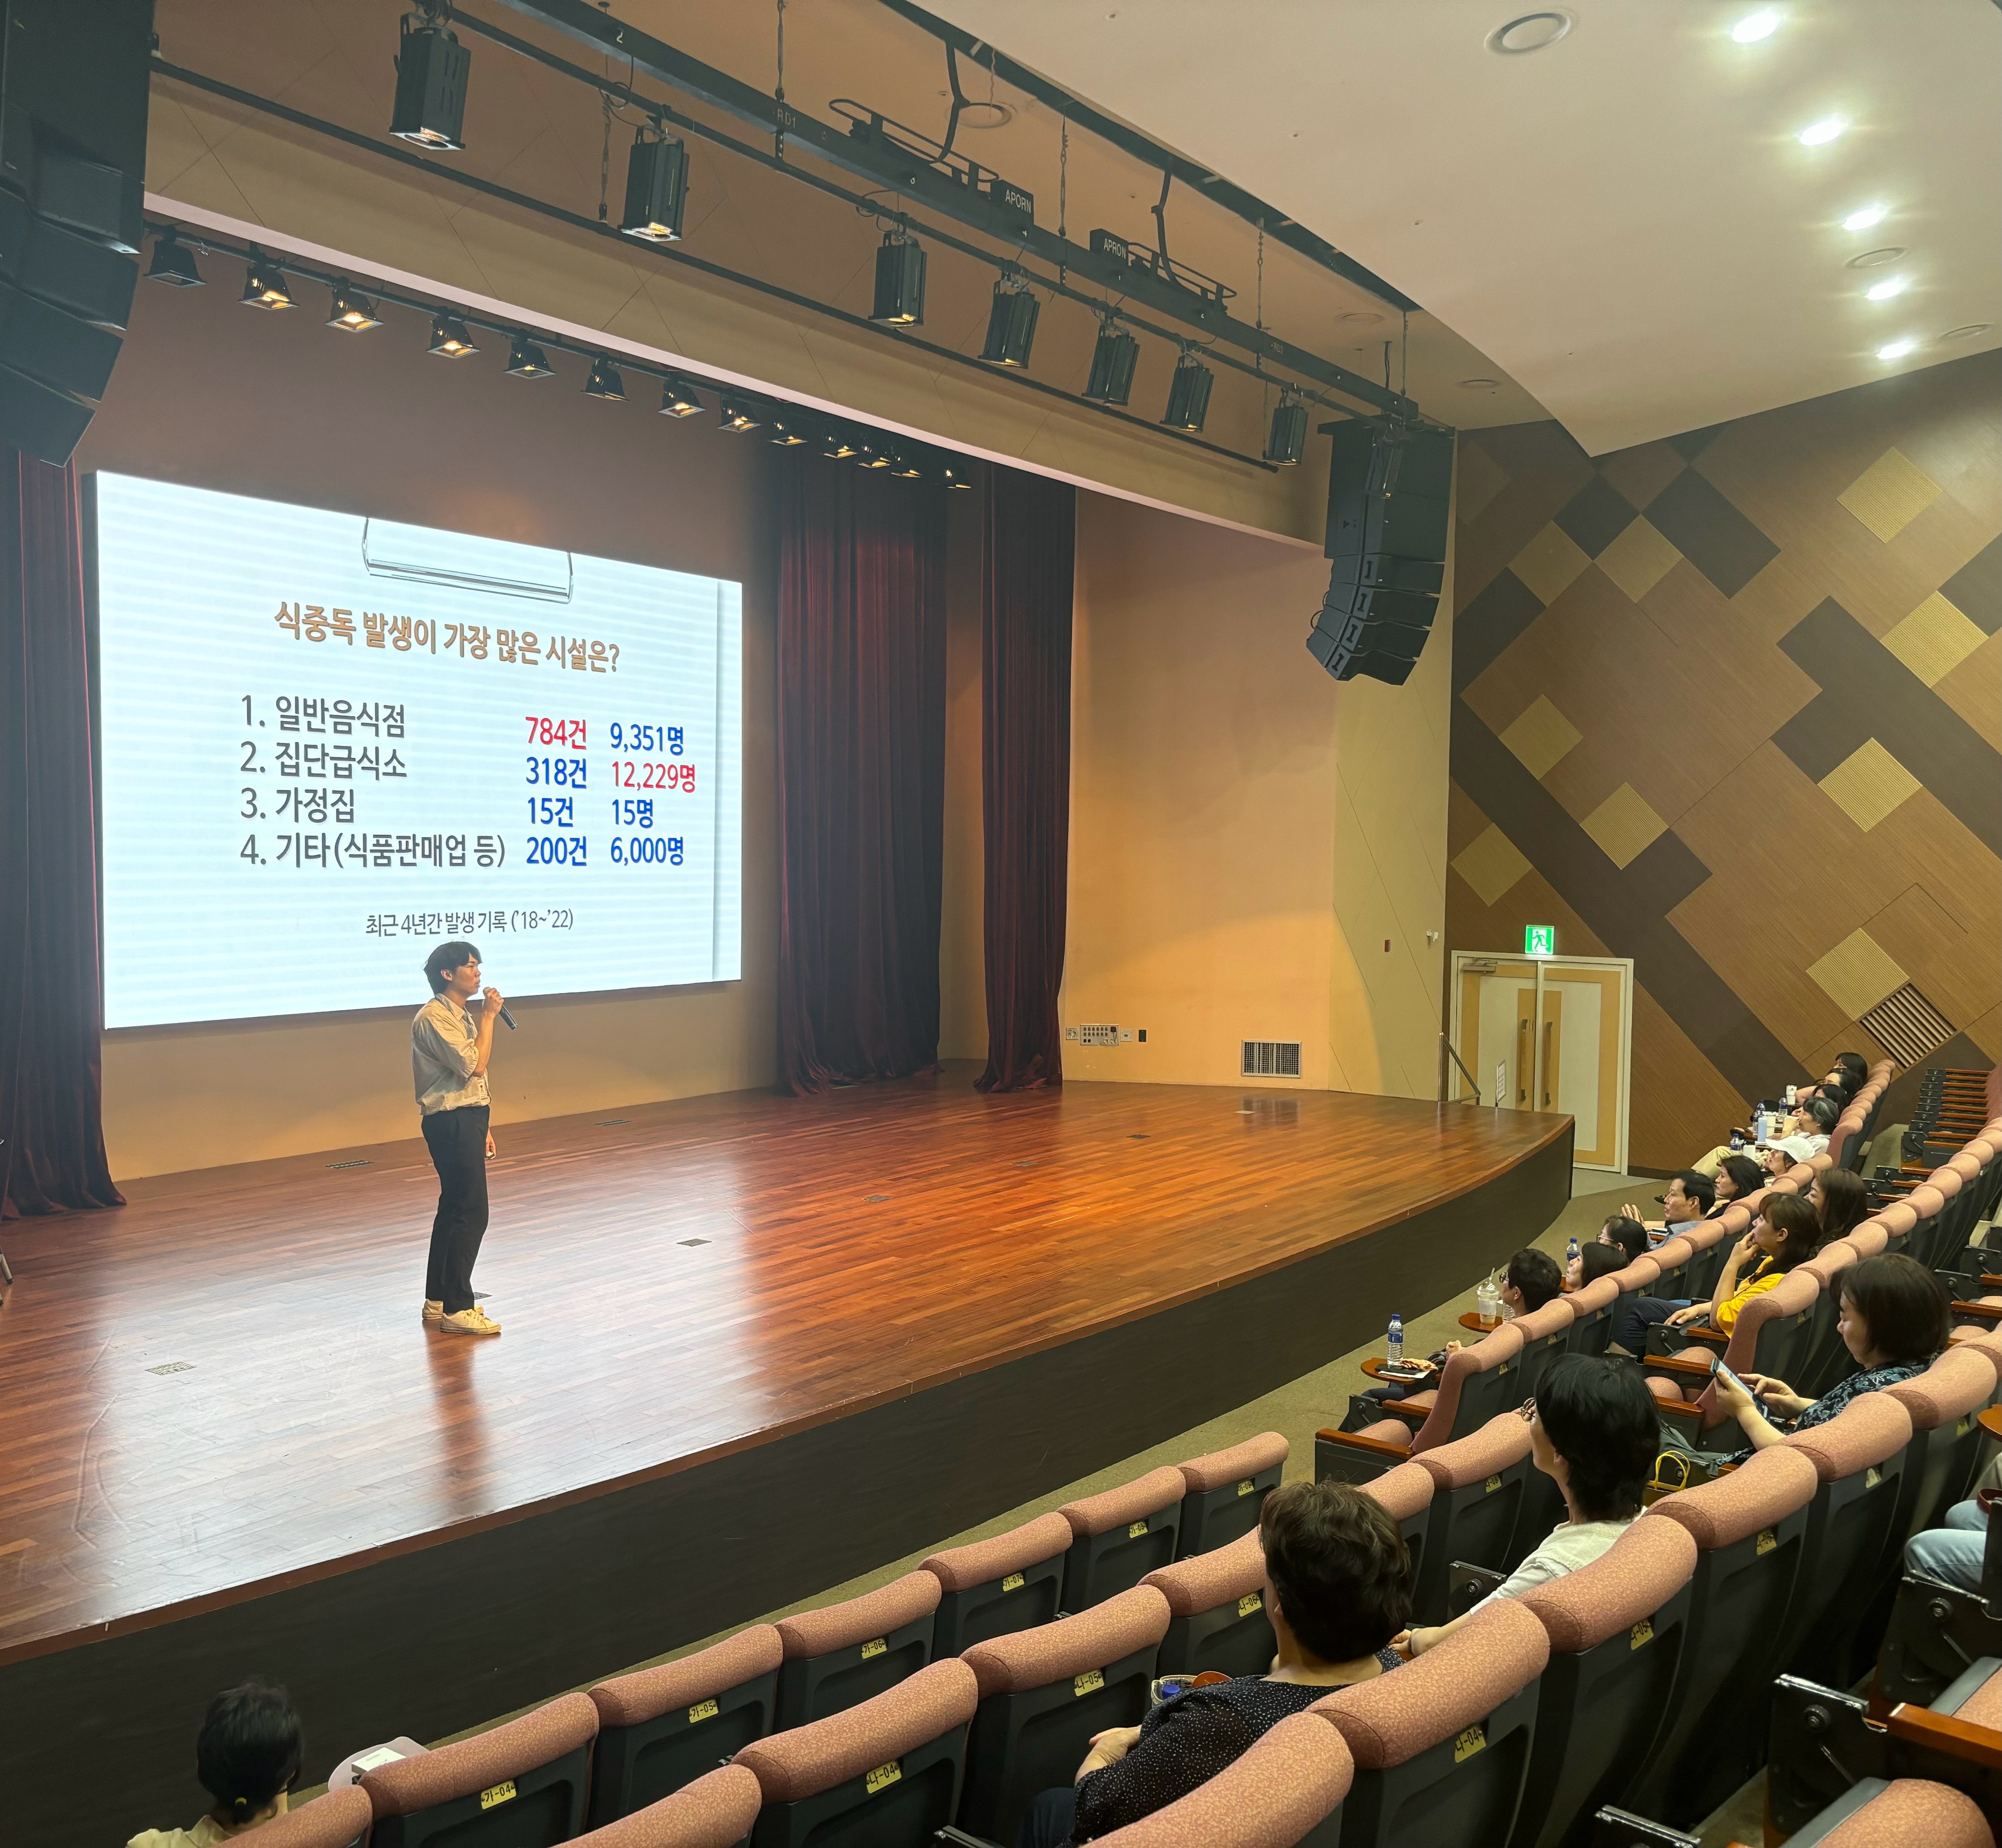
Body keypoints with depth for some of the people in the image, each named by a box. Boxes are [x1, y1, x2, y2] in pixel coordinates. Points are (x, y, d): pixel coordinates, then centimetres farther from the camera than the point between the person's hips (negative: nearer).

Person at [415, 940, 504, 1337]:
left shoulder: (463, 1015, 15)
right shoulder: (434, 1018, -15)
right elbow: (475, 1065, -22)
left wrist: (484, 1129, 19)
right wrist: (489, 1017, -15)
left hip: (468, 1119, 10)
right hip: (450, 1124, -10)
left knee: (454, 1210, 15)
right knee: (472, 1213, -9)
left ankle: (438, 1302, 24)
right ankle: (457, 1309, -3)